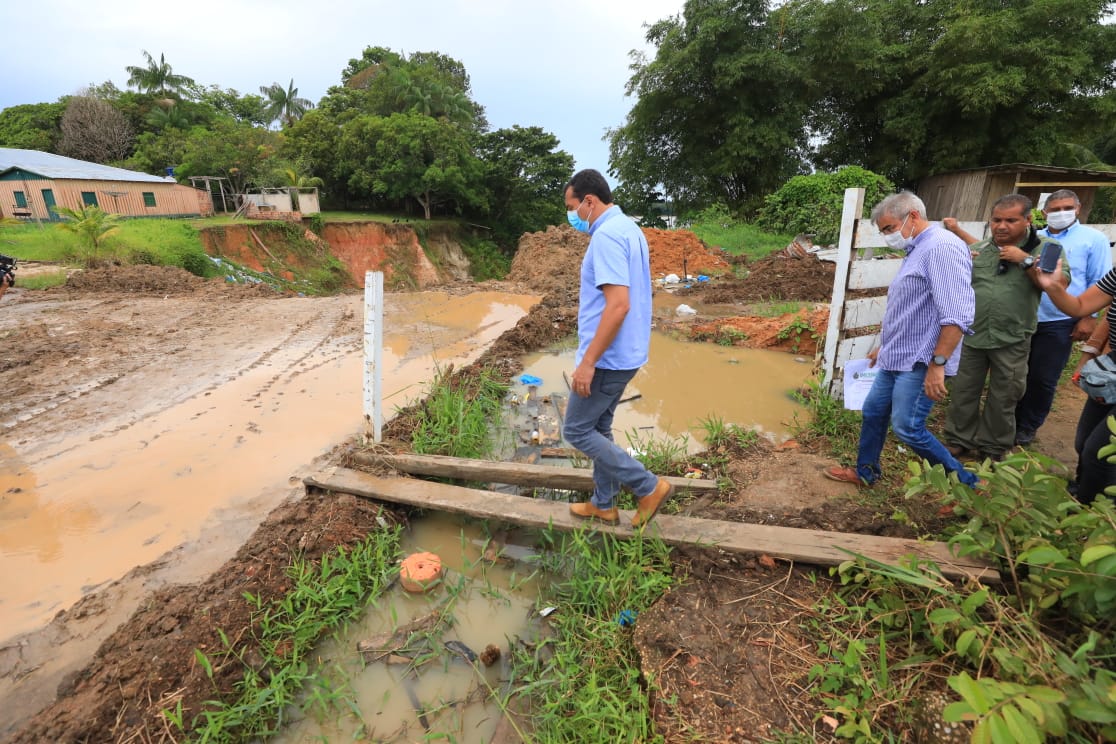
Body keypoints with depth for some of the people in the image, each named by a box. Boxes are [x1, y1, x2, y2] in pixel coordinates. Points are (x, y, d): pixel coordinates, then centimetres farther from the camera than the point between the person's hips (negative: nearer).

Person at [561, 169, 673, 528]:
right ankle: (604, 504, 32)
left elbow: (618, 305, -28)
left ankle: (649, 487, 9)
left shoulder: (607, 235, -19)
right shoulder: (627, 227, 13)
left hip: (607, 358, -10)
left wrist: (587, 362, -25)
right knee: (599, 428, 19)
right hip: (621, 354, 10)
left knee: (576, 430, 2)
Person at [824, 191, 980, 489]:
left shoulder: (942, 247, -18)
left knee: (907, 429, -4)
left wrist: (937, 364, -27)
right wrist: (885, 347, 26)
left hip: (919, 364, -10)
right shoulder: (917, 251, 14)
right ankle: (865, 472, 33)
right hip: (897, 359, 10)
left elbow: (957, 315, -25)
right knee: (872, 412, 16)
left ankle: (965, 484, 15)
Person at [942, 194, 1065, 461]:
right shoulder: (977, 250, 5)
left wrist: (1026, 260, -16)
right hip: (971, 335, 2)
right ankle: (958, 440, 25)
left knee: (1002, 399, 11)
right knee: (963, 392, 10)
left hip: (1011, 341, -2)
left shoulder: (1046, 248, -1)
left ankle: (993, 449, 27)